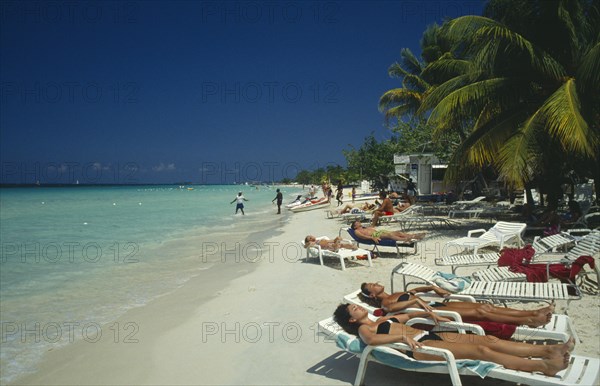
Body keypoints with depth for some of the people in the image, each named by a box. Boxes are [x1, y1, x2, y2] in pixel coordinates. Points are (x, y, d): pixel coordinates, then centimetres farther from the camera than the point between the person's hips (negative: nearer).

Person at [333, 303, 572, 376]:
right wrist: (402, 336, -30)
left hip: (430, 335, 9)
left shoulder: (382, 319, 27)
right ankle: (543, 366, -25)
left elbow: (407, 316, 39)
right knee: (481, 351, -21)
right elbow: (371, 339, -24)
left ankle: (548, 350, -11)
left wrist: (427, 314, 23)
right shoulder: (363, 329, 1)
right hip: (419, 348, -9)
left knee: (488, 340, -7)